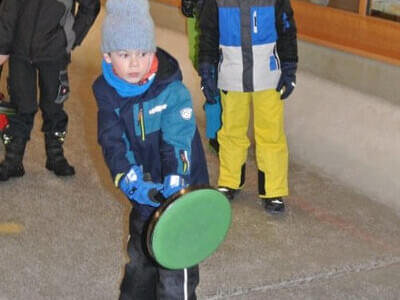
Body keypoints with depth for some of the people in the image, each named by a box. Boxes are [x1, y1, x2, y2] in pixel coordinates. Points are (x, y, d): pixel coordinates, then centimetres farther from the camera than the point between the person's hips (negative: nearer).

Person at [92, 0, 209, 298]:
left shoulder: (173, 92, -21)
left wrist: (173, 186, -41)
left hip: (179, 194, -5)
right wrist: (130, 180, -30)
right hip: (144, 195, 6)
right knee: (139, 257, 28)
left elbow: (177, 144, -27)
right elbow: (112, 142, -14)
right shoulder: (108, 93, -7)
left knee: (175, 268, -2)